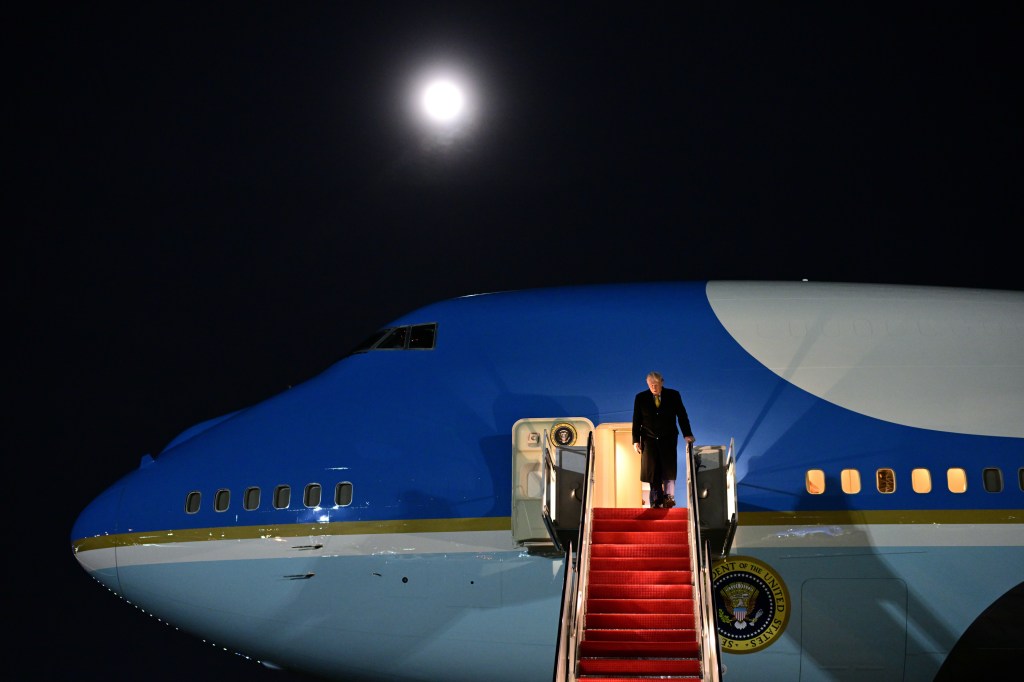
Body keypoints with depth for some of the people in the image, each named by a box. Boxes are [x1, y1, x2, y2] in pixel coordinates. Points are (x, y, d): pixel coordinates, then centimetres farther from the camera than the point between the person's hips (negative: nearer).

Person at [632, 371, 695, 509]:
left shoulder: (673, 395, 2)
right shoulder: (640, 398, 3)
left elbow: (682, 416, 4)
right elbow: (636, 421, 5)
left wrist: (687, 434, -7)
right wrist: (636, 440, -1)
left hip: (668, 439, 0)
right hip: (649, 439, 1)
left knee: (668, 467, -12)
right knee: (653, 470, -3)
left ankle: (669, 497, -13)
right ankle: (656, 501, 0)